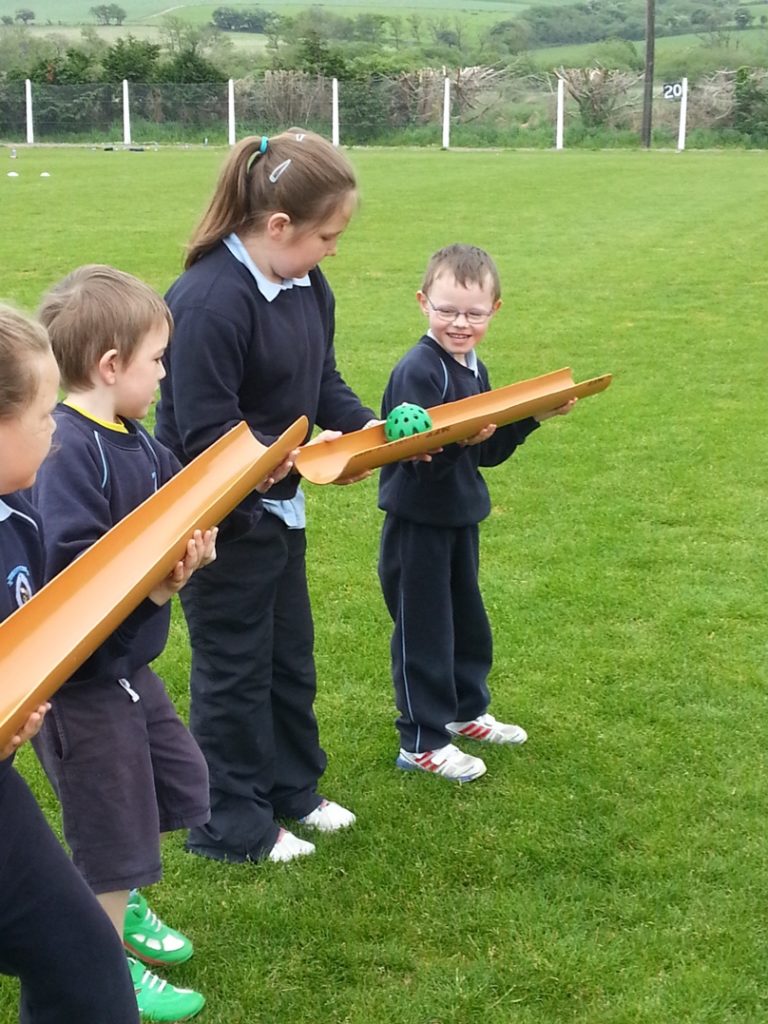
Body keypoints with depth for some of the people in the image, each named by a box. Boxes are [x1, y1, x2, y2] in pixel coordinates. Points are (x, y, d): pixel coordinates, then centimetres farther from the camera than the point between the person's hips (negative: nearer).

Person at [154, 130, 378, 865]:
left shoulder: (308, 287, 0)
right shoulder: (209, 302, -28)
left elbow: (325, 383, 10)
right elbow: (206, 435, -28)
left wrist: (372, 427, -8)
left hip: (276, 505, 9)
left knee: (290, 654, 20)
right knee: (234, 668, 5)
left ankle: (292, 789, 39)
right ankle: (231, 826, 22)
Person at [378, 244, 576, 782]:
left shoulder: (476, 372, 7)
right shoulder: (418, 371, -20)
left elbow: (489, 453, 8)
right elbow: (415, 453, -27)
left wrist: (533, 416, -2)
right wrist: (459, 438, -41)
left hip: (461, 518, 9)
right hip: (418, 522, -9)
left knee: (467, 620, 21)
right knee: (423, 630, 2)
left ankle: (466, 711, 41)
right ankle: (422, 742, 15)